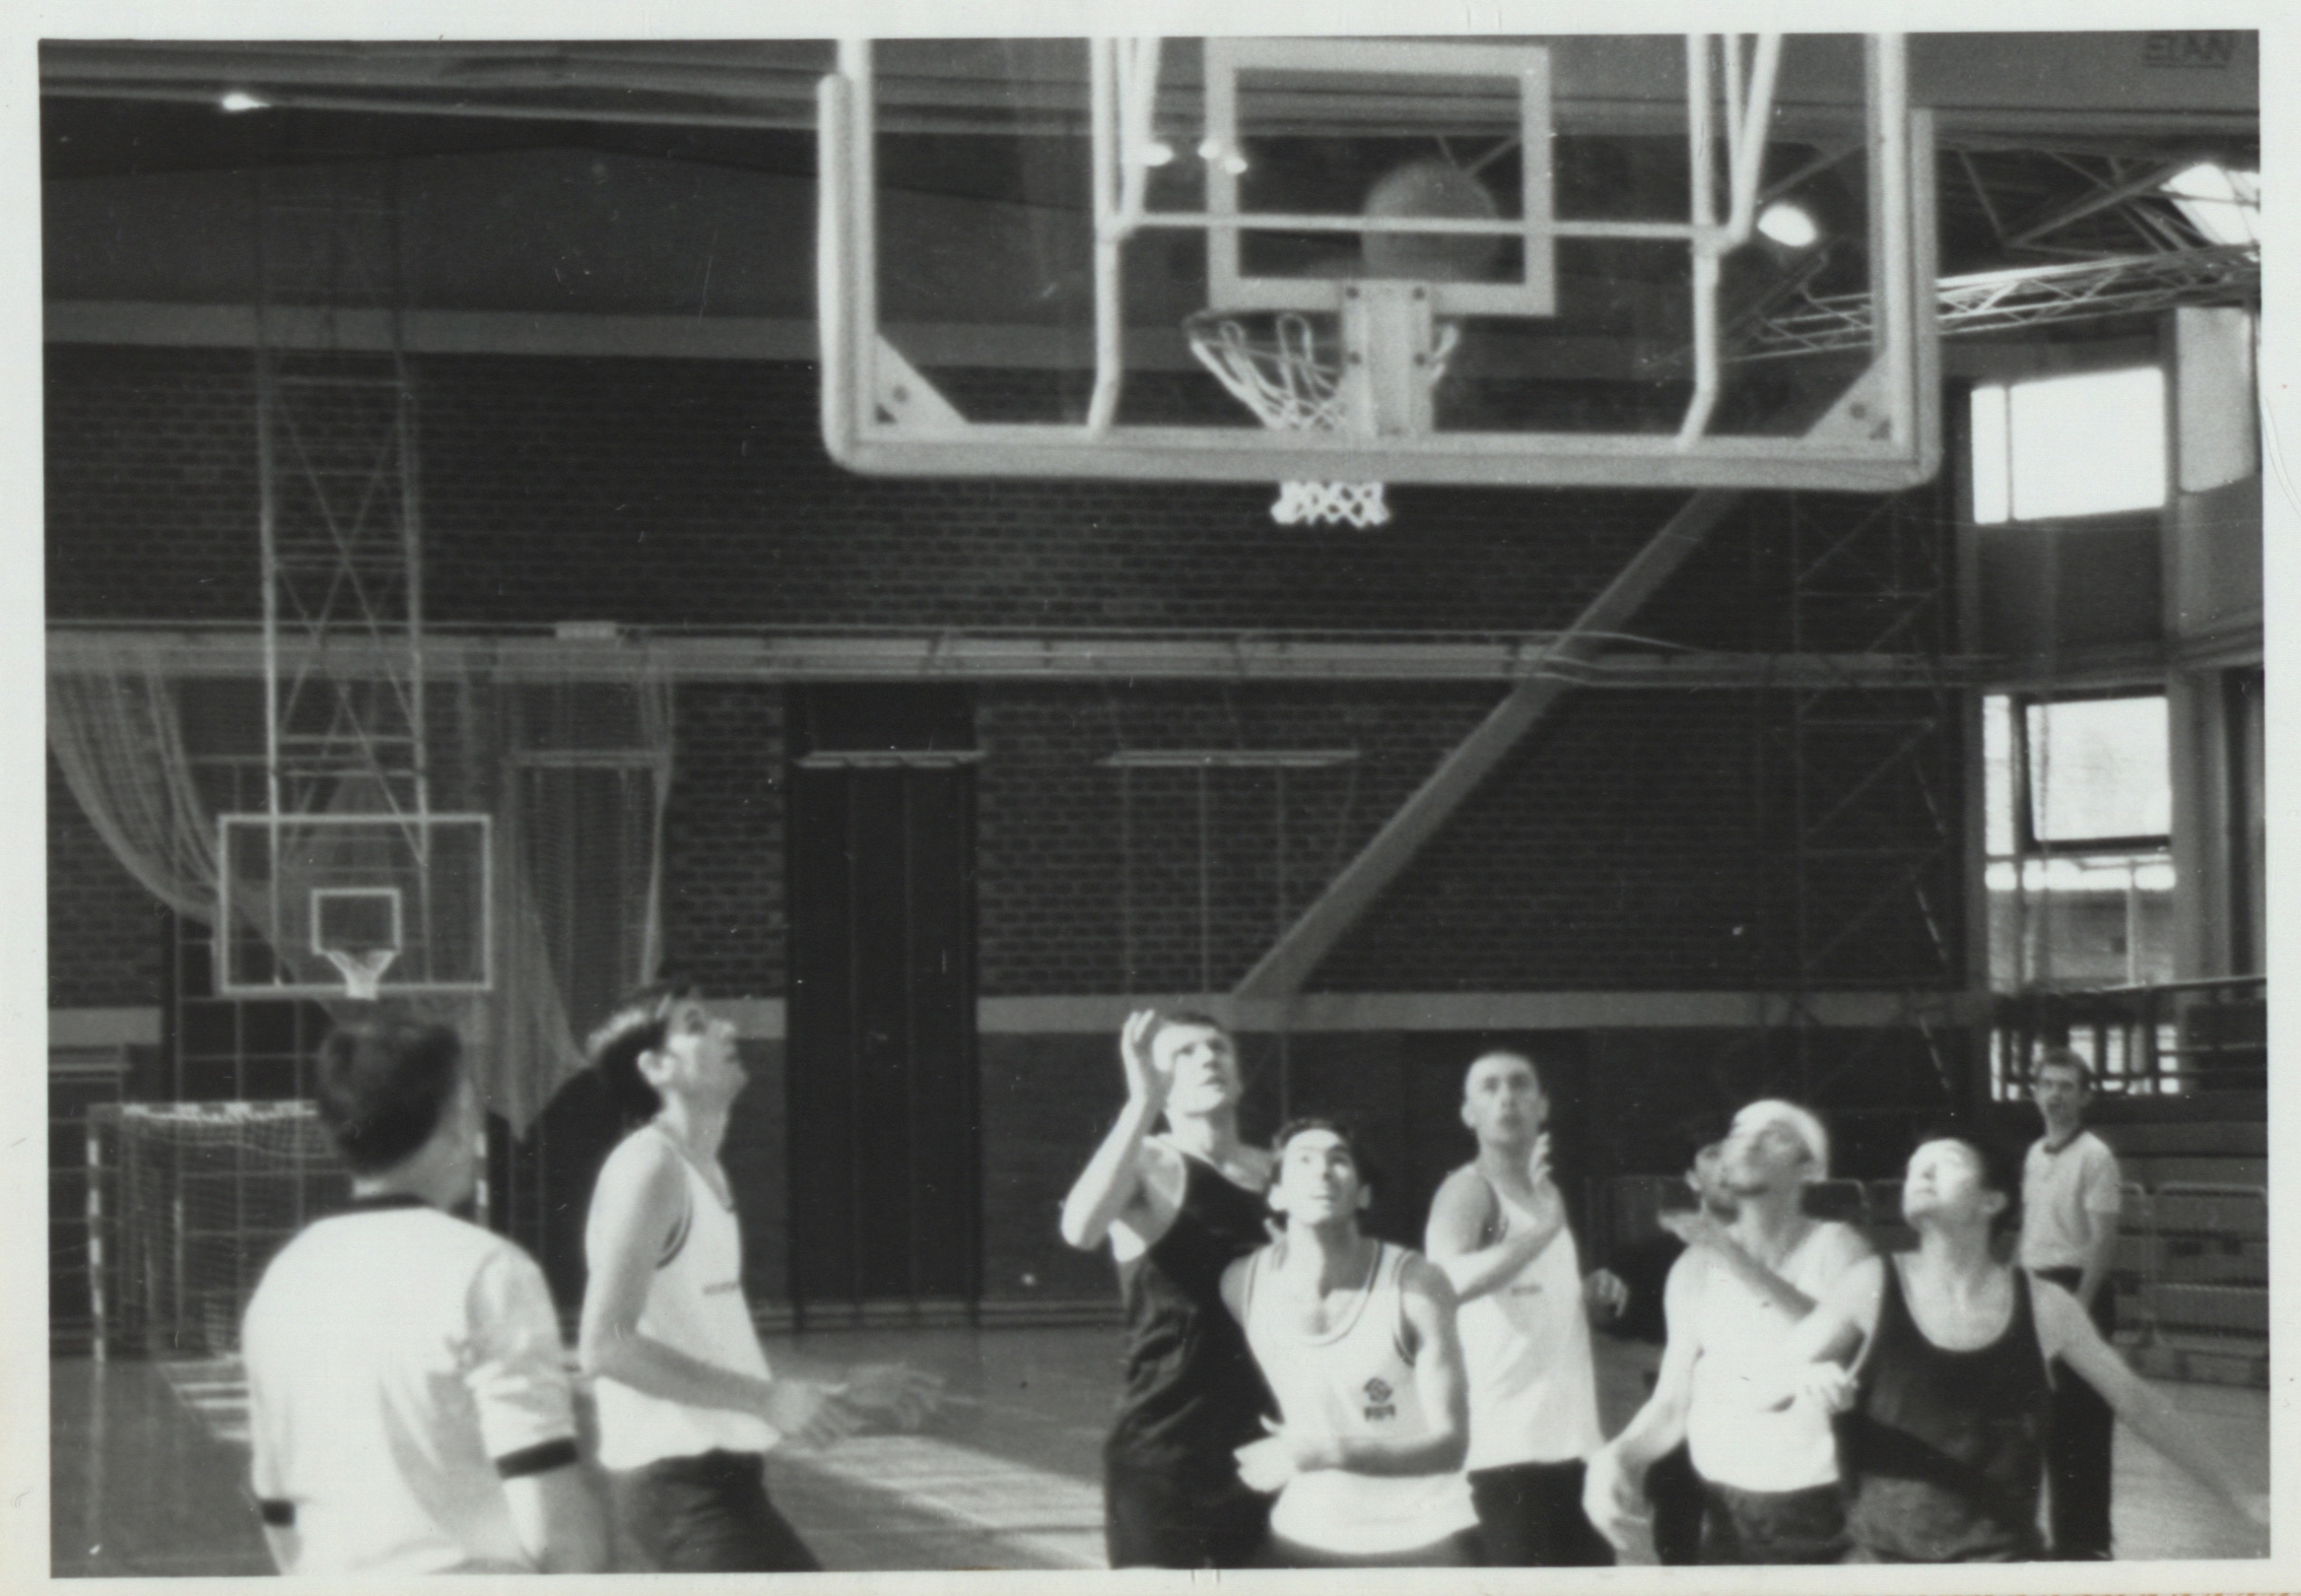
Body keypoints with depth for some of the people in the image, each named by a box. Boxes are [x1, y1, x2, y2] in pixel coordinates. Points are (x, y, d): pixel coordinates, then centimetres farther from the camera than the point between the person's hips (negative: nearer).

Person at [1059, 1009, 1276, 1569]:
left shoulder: (1273, 1172, 12)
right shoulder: (1150, 1165, -7)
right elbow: (1080, 1228, -30)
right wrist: (1144, 1102, -32)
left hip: (1259, 1453, 6)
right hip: (1162, 1453, -6)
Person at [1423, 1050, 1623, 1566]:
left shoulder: (1545, 1193, 16)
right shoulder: (1470, 1190, -10)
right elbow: (1446, 1283, -30)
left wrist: (1594, 1296, 9)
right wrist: (1544, 1228, -38)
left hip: (1570, 1439, 9)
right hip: (1502, 1446, -9)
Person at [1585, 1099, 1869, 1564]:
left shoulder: (1835, 1246, -2)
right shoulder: (1696, 1266, 6)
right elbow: (1672, 1403, 7)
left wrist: (1744, 1267, -28)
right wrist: (1617, 1456, -14)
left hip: (1825, 1515, -3)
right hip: (1727, 1519, 3)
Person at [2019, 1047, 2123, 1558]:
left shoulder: (2093, 1156, -12)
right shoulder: (2035, 1155, 12)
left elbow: (2104, 1240, -16)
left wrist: (2082, 1306, -20)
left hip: (2077, 1289, -8)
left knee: (2082, 1420, -4)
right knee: (2050, 1417, 12)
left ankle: (2087, 1537, 2)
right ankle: (2064, 1530, 21)